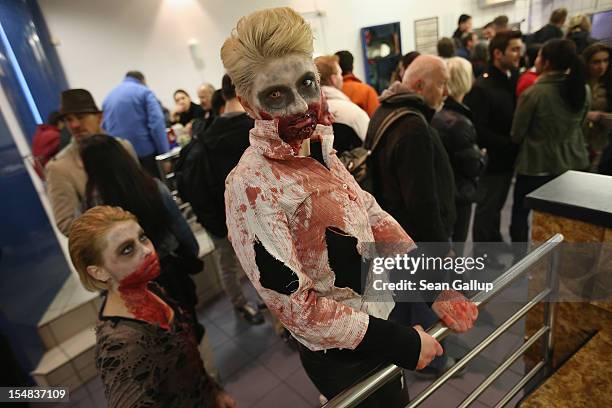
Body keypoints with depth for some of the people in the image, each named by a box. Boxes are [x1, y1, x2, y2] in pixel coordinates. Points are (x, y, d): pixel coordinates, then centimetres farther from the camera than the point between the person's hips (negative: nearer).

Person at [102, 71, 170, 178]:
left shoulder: (108, 96, 19)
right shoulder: (144, 92, 0)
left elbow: (103, 128, 21)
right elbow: (157, 123, -14)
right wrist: (164, 154, -14)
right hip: (145, 152, -5)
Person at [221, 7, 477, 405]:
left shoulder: (318, 150, -4)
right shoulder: (251, 185, -28)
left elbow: (372, 216, 0)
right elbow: (295, 305, -27)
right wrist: (403, 343, -21)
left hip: (381, 315, 7)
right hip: (345, 355, -7)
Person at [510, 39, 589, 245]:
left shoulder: (533, 93, -19)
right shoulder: (582, 89, -2)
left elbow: (517, 134, -10)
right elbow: (579, 123, 13)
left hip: (537, 164, -5)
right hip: (572, 161, 6)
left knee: (520, 212, 12)